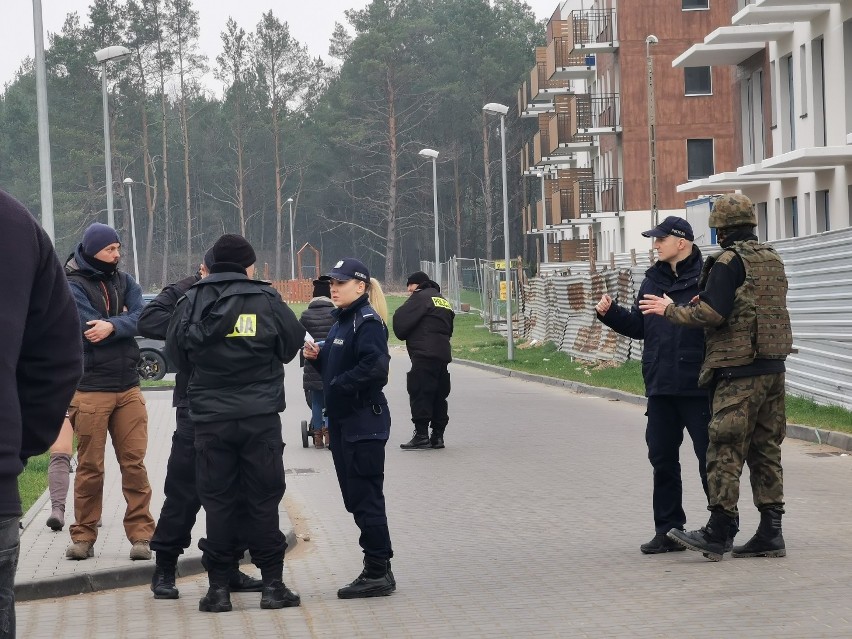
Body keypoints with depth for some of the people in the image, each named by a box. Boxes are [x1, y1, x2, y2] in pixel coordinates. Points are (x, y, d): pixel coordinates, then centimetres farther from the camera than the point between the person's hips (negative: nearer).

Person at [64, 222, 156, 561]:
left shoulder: (124, 281, 10)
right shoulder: (74, 287, -5)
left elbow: (140, 318, -6)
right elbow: (90, 331, -17)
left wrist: (112, 326, -22)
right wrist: (124, 321, -6)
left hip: (128, 386, 4)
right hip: (90, 390, -4)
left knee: (134, 463, 2)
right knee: (90, 466, 2)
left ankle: (141, 533, 6)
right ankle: (83, 535, 12)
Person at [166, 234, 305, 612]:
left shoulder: (191, 302, 0)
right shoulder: (266, 300, -5)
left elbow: (175, 352, 6)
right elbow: (293, 343, 4)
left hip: (210, 419, 1)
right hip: (261, 416, -1)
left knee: (217, 500, 7)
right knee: (263, 499, 5)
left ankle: (219, 587, 7)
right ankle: (272, 584, 7)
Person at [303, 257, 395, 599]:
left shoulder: (367, 322, -13)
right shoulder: (341, 322, 16)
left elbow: (375, 368, -26)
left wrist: (338, 386, -19)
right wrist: (317, 357, 3)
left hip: (364, 423, -10)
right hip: (342, 420, 10)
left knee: (365, 497, -5)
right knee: (356, 497, 12)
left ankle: (378, 573, 2)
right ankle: (376, 570, 19)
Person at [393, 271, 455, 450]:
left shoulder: (420, 297, -5)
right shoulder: (443, 301, 22)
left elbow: (401, 321, -9)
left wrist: (403, 335, 9)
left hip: (424, 354, -9)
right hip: (443, 353, 9)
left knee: (420, 393, -7)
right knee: (439, 395, 11)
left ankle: (421, 435, -11)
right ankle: (438, 435, 13)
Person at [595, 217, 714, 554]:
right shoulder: (652, 280, 14)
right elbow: (638, 326, 19)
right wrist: (610, 313, 5)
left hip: (698, 386, -7)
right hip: (660, 387, 7)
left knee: (710, 457, 1)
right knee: (662, 459, 11)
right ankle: (668, 529, 20)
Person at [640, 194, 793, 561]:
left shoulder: (730, 261, -11)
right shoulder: (773, 259, 15)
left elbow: (711, 313, -18)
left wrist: (670, 310, -4)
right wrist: (704, 302, 23)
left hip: (739, 372, -8)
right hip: (773, 369, 8)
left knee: (726, 452, -5)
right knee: (766, 450, 10)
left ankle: (716, 534, -3)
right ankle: (770, 534, 9)